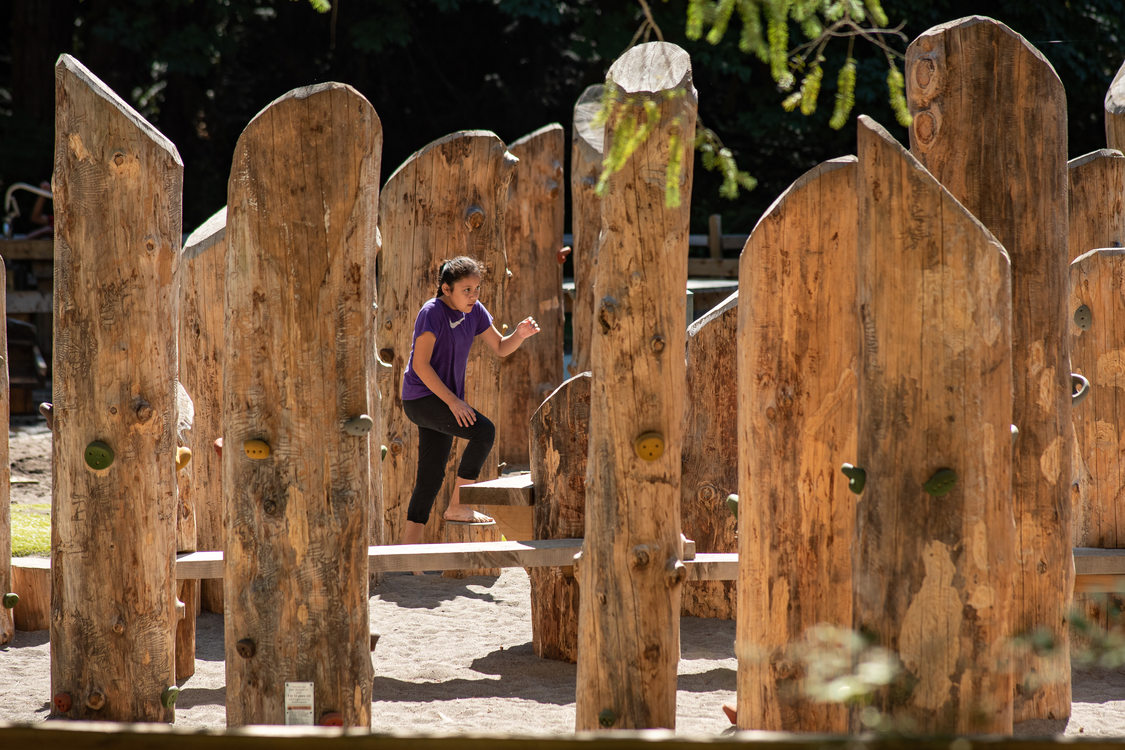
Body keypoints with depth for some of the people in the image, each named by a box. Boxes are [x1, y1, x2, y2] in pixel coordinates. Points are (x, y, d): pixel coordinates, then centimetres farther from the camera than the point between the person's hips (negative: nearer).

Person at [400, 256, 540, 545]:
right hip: (421, 398, -9)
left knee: (431, 478, 8)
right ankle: (457, 506, -17)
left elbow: (500, 347, 14)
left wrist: (520, 334, -9)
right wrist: (453, 401, -23)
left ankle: (409, 547, 11)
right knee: (484, 430, -24)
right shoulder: (433, 313, -17)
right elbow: (420, 364, -20)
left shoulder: (474, 311, 7)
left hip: (444, 399, 9)